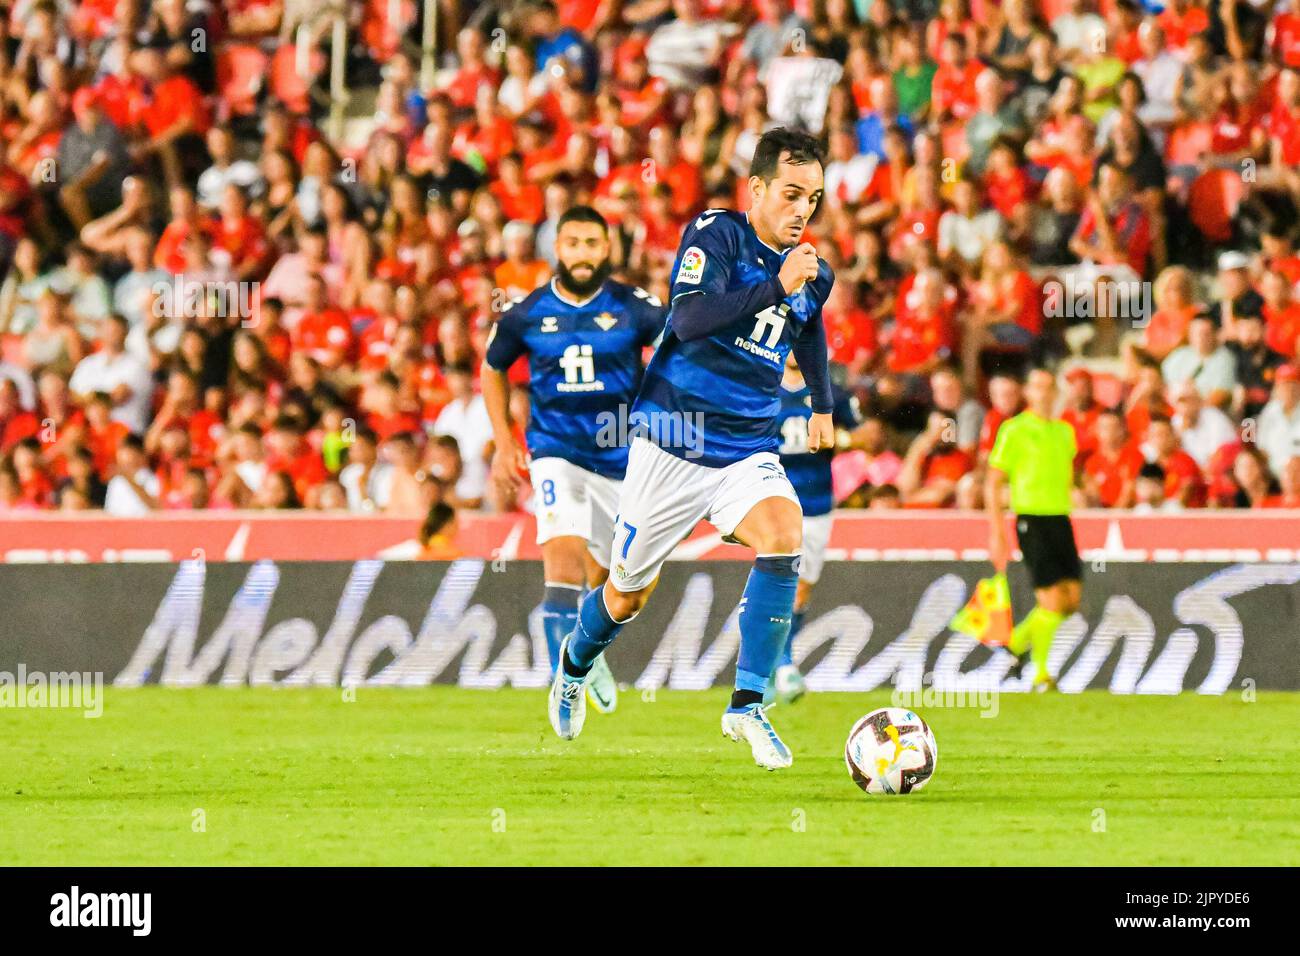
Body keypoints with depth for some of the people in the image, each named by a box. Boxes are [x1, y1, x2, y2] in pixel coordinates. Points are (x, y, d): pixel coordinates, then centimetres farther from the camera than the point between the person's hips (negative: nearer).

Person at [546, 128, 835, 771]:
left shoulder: (812, 272, 6)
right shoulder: (716, 234, -12)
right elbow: (689, 318, -29)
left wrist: (822, 404, 33)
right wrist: (776, 288, -34)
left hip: (749, 448, 4)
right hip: (674, 442, -4)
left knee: (784, 533, -28)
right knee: (628, 595, 10)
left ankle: (747, 705, -24)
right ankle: (574, 664, 45)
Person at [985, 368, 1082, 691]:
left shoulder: (1065, 431, 14)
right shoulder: (1014, 430, -4)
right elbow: (993, 485, -5)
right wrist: (996, 534, -10)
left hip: (1060, 518, 6)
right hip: (1031, 520, -6)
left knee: (1072, 599, 1)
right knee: (1052, 600, -11)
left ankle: (1018, 640, 24)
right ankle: (1041, 674, 2)